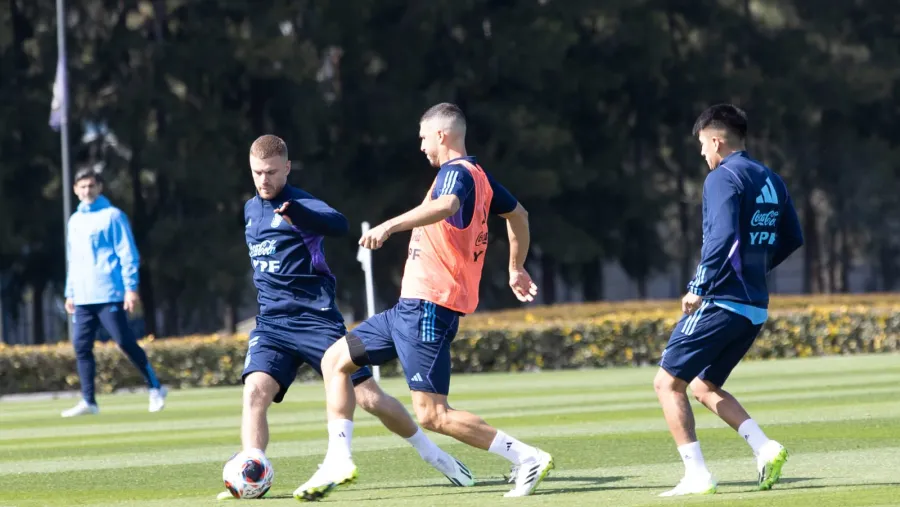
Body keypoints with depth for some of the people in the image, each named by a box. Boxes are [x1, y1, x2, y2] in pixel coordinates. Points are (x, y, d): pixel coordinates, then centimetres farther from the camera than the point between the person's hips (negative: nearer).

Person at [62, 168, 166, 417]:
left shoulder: (112, 216, -2)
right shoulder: (74, 221, 17)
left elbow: (128, 254, -6)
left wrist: (131, 287, -13)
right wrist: (70, 293, 19)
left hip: (109, 294, -6)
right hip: (82, 298, 6)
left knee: (126, 343, -6)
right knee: (81, 346, 0)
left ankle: (155, 388, 5)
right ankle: (88, 401, 4)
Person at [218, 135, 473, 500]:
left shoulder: (300, 204, -10)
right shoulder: (251, 210, 12)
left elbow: (339, 225, -34)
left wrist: (296, 213, -51)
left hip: (316, 319, -5)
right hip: (271, 324, 5)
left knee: (369, 398, -3)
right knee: (255, 391, -21)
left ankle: (430, 453, 18)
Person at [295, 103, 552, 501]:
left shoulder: (456, 172, -13)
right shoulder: (479, 176, 16)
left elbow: (445, 205, -38)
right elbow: (518, 214, 31)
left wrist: (390, 225, -47)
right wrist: (515, 268, 41)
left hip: (428, 308, -11)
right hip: (414, 306, 11)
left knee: (432, 416, -13)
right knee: (335, 360, 13)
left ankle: (528, 459, -10)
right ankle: (338, 461, 9)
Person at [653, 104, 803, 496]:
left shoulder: (723, 177, -11)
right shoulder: (771, 180, 14)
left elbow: (722, 238, -24)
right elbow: (792, 240, 19)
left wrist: (699, 288, -20)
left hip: (720, 302, -9)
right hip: (755, 308, 9)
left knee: (668, 382, -1)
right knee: (704, 387, 20)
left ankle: (697, 475, -9)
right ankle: (765, 448, 1)